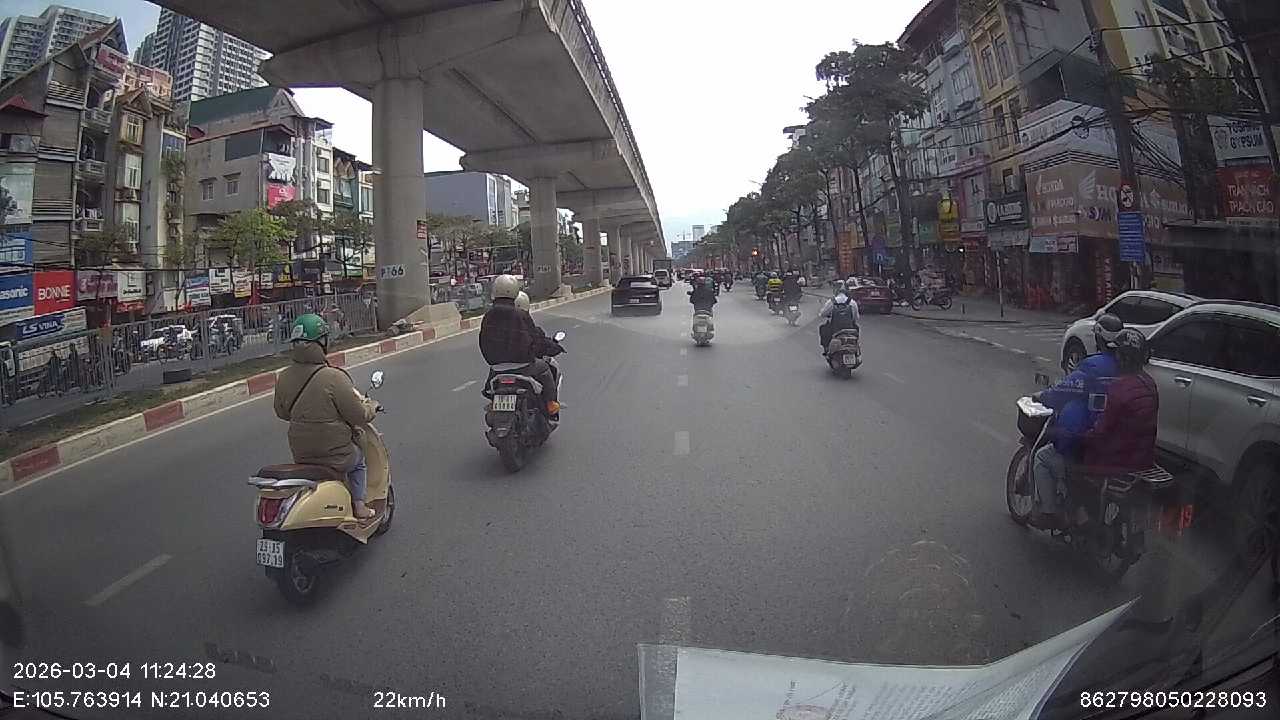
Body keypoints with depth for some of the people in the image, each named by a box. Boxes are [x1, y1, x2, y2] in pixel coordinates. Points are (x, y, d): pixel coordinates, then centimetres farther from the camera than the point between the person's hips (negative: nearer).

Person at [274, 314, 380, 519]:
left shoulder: (283, 378, -4)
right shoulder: (334, 377, -23)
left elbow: (281, 412, 13)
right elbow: (359, 416, -16)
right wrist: (372, 406, 5)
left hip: (300, 456, 5)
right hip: (335, 455, -5)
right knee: (359, 457, 29)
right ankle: (358, 506, 31)